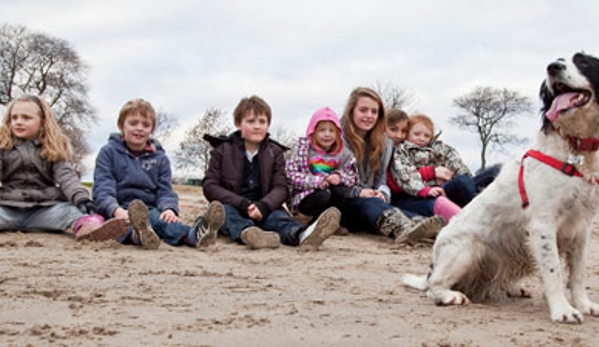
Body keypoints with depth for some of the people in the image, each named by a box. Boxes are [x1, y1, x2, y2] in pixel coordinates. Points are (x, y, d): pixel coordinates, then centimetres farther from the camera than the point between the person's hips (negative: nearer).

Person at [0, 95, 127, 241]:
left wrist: (81, 198, -22)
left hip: (44, 209, 0)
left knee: (69, 210, -32)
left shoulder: (54, 148, 13)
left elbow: (66, 175, -1)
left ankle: (86, 225, -65)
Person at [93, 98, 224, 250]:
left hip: (150, 209, 2)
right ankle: (138, 233, -76)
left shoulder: (160, 158, 19)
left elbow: (165, 191, 11)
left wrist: (169, 208, -15)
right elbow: (103, 189, -2)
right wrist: (117, 210, -25)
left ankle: (194, 234, -67)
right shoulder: (109, 152, 10)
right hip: (119, 210, -2)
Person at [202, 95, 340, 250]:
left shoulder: (275, 152, 11)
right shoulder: (222, 150, 5)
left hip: (262, 210, 1)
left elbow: (280, 188, 0)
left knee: (277, 215, -31)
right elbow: (210, 186, -4)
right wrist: (243, 204, -19)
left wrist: (262, 206, -24)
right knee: (224, 211, -34)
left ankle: (301, 234, -66)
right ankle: (247, 233, -68)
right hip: (233, 206, -1)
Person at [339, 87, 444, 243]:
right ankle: (402, 228, -71)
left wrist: (382, 193, -9)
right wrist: (357, 192, -20)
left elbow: (381, 178, 17)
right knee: (369, 204, -39)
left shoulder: (383, 143, 18)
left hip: (372, 202, 5)